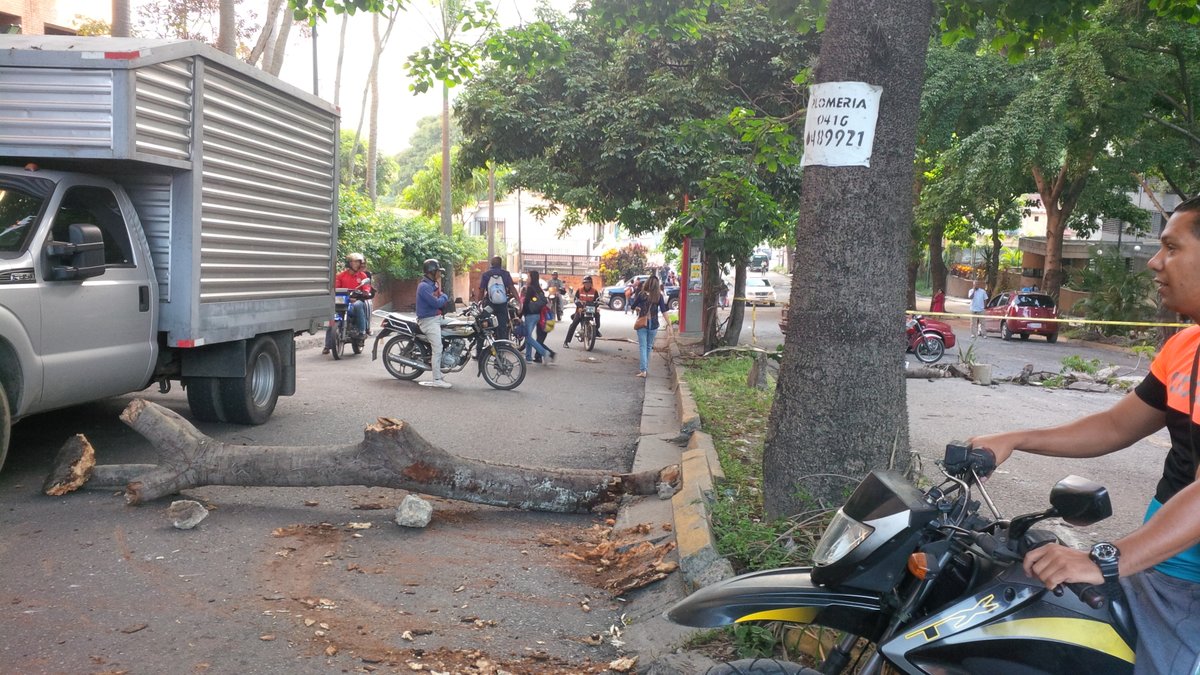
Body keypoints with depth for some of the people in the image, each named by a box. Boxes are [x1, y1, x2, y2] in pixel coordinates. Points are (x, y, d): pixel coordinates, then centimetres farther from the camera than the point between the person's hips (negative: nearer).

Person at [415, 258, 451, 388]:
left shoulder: (432, 285, 15)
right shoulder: (424, 286, -16)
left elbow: (440, 301, 16)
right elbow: (436, 303, -22)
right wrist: (444, 296, -4)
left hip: (436, 318, 10)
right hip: (429, 320, -10)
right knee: (438, 349, -12)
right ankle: (437, 380, -10)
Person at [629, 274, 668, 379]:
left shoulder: (641, 294, -6)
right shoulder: (659, 296, -4)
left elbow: (634, 306, 3)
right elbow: (663, 310, -7)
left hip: (642, 323, -1)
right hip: (653, 325, 1)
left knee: (642, 346, -2)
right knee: (649, 347, 16)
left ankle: (643, 370, -13)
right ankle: (645, 367, 24)